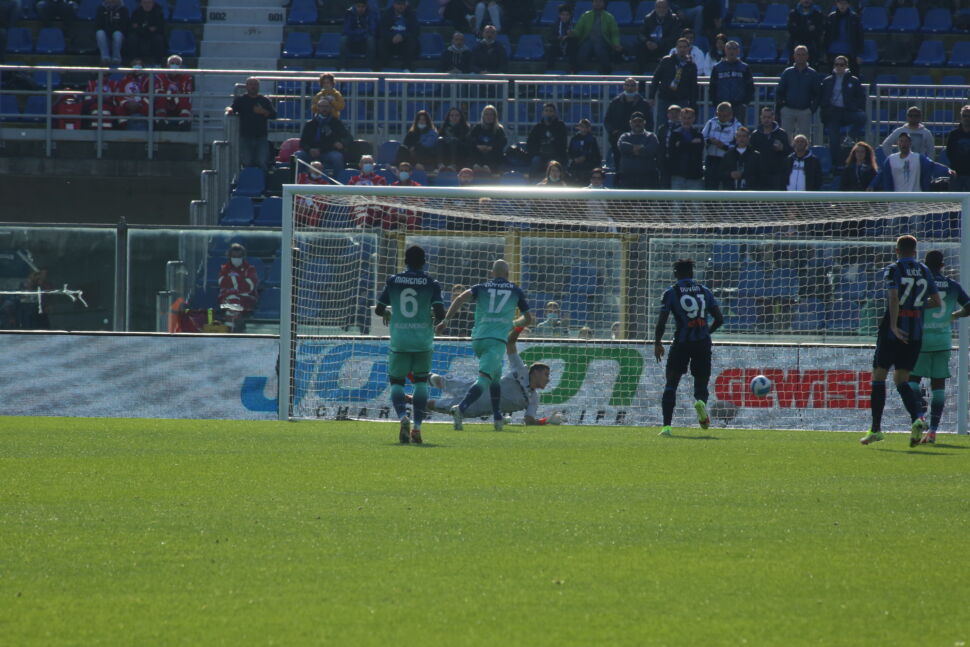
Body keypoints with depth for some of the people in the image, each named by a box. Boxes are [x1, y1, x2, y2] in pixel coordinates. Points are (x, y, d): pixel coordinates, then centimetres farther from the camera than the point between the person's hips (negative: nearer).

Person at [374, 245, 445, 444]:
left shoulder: (393, 281, 3)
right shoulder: (431, 284, -1)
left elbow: (378, 309, 6)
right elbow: (439, 312, -10)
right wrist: (436, 319, 13)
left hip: (399, 340, 0)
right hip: (423, 341, 0)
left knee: (396, 381, 7)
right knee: (421, 381, 13)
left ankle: (403, 417, -20)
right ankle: (417, 426, 4)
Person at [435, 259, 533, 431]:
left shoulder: (482, 287, 15)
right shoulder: (516, 291, 14)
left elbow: (461, 298, -3)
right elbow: (528, 319, 23)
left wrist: (446, 320, -5)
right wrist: (514, 324, 44)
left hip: (477, 339, 4)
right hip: (497, 341, -4)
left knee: (495, 377, 24)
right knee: (484, 378, -15)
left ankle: (498, 418, 23)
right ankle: (461, 408, -39)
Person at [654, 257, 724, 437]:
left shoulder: (671, 292, 1)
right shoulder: (704, 291, 11)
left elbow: (661, 321, -5)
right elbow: (719, 319, 9)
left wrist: (657, 343, 6)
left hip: (681, 343, -2)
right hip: (703, 342, 2)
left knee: (671, 383, 4)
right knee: (701, 381, 11)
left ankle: (666, 426, -5)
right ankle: (701, 401, -25)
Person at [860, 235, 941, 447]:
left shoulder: (892, 269, -5)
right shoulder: (924, 271, 10)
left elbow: (894, 297, -19)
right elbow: (936, 301, 12)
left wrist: (894, 326, -20)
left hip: (894, 330, -5)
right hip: (916, 331, 5)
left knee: (879, 376, 6)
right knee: (901, 380, 8)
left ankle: (876, 428, 3)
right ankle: (917, 418, -18)